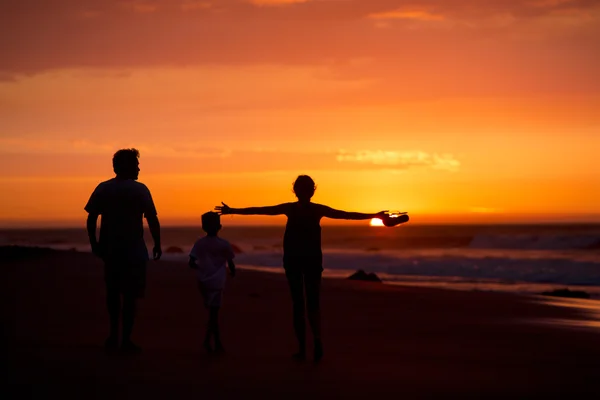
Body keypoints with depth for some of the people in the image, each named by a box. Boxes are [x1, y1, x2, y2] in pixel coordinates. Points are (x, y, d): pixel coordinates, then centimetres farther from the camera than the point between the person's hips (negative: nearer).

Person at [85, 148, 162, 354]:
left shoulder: (102, 189, 3)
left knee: (113, 291, 18)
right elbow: (152, 219, -10)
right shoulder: (139, 189, -8)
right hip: (134, 251, -4)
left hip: (109, 250, 4)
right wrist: (157, 244, -1)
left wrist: (94, 243, 7)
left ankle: (114, 333, 18)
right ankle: (126, 339, 1)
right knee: (130, 295, 1)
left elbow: (91, 218, 0)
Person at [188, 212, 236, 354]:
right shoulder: (224, 244, -4)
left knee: (213, 312, 13)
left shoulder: (199, 243, 2)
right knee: (213, 312, -5)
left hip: (203, 281, 4)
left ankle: (218, 343, 14)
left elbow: (191, 263, -4)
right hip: (216, 281, -4)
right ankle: (207, 339, -18)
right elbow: (230, 263, 1)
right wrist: (233, 272, 23)